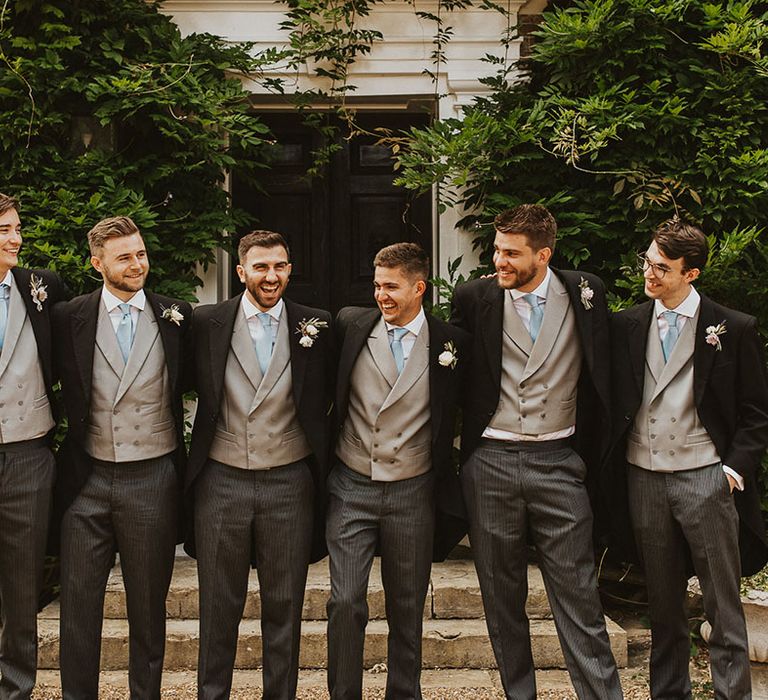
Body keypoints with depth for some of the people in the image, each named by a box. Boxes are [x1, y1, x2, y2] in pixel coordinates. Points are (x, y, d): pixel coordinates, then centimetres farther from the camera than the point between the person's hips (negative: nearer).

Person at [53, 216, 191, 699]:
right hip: (87, 480, 0)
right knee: (78, 605, 9)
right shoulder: (68, 318, -1)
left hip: (152, 478, 0)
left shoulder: (177, 318, -1)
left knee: (149, 605, 13)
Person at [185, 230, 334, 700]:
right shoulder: (207, 322, -1)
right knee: (219, 607, 11)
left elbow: (327, 400, 6)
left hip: (289, 482, 0)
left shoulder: (315, 327, -1)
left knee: (285, 607, 11)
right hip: (222, 480, 0)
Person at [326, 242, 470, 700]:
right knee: (345, 602, -2)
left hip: (412, 493, 0)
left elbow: (456, 416, 7)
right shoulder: (350, 325, 0)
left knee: (407, 609, 11)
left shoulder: (451, 343, -2)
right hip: (351, 487, 0)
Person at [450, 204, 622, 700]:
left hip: (558, 461, -1)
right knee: (502, 595, 11)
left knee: (578, 594, 0)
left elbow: (602, 375, 10)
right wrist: (460, 443, 9)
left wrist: (594, 453, 8)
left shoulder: (585, 292, 0)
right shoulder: (475, 298, -1)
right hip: (491, 460, 1)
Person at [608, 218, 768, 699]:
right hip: (644, 477, 3)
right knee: (664, 604, 14)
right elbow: (612, 400, 10)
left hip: (705, 478, -3)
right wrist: (613, 468, 0)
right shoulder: (627, 326, 6)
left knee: (723, 603, 3)